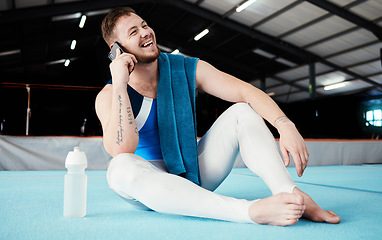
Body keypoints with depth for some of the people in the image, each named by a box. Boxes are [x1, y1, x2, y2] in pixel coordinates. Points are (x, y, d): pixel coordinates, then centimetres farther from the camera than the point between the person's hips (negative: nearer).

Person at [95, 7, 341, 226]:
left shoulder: (186, 69, -3)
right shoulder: (108, 97, -10)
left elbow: (247, 92, -13)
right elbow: (122, 149, -29)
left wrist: (286, 126, -29)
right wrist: (119, 85, -28)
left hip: (194, 177, 3)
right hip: (150, 187, -2)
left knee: (242, 112, -12)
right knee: (121, 167, -38)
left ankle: (292, 195, -31)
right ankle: (252, 209, -46)